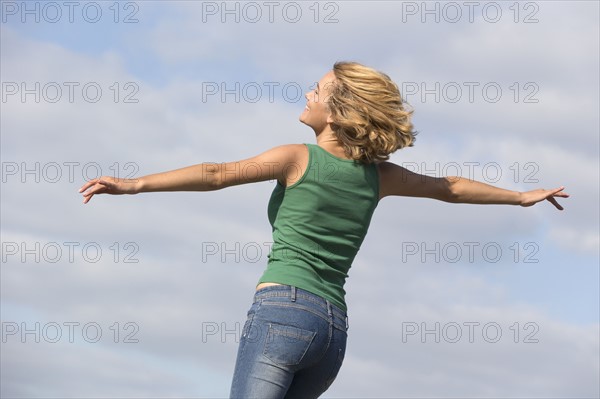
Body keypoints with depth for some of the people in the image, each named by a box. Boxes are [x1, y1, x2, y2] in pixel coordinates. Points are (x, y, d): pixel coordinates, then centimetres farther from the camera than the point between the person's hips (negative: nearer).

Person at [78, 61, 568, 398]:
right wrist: (521, 197, 45)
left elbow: (217, 173, -11)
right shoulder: (377, 175, 16)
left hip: (282, 309, -7)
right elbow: (453, 187, 30)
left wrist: (136, 184, -16)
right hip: (333, 327, 7)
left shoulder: (299, 158, 0)